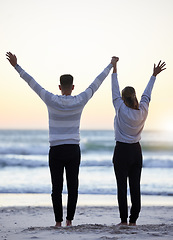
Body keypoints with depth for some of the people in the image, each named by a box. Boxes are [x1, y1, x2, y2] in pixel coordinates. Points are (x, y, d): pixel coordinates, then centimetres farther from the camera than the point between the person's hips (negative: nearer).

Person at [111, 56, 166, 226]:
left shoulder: (121, 109, -12)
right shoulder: (143, 111, -2)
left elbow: (115, 90, -6)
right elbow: (147, 94, 13)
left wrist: (114, 68, -1)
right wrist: (154, 75, 25)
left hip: (122, 151, -4)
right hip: (136, 151, 4)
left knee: (122, 186, -2)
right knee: (135, 186, 4)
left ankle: (124, 220, -3)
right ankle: (133, 220, 5)